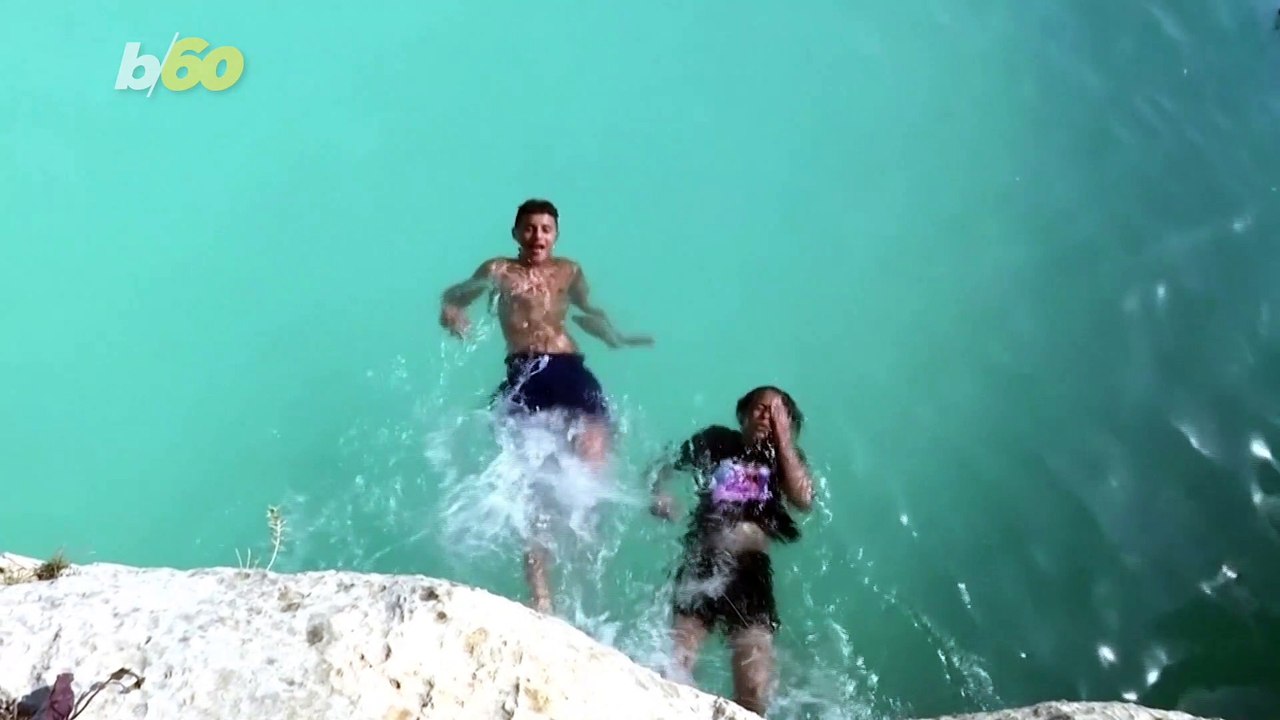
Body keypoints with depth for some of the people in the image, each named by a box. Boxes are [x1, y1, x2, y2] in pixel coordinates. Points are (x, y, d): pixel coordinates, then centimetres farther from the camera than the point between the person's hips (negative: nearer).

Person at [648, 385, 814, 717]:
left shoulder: (786, 457, 12)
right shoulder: (717, 441, 11)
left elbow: (804, 499, -8)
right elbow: (664, 467, 19)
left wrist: (783, 440, -4)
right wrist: (659, 492, -4)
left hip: (750, 569, 0)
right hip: (702, 562, 0)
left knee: (754, 690, -5)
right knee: (676, 664, -8)